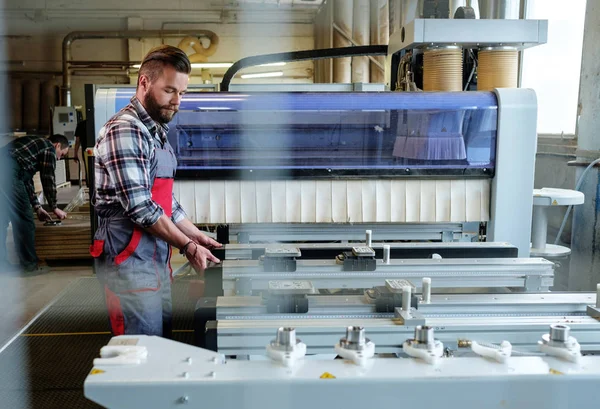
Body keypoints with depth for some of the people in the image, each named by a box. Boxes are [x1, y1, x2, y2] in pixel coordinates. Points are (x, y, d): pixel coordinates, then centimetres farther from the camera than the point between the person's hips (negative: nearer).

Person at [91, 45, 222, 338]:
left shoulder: (157, 133, 16)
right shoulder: (125, 130, -14)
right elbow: (140, 207, -20)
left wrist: (196, 235, 16)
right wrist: (188, 246, -14)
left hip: (156, 258, 9)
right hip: (130, 261, -9)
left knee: (164, 340, 13)